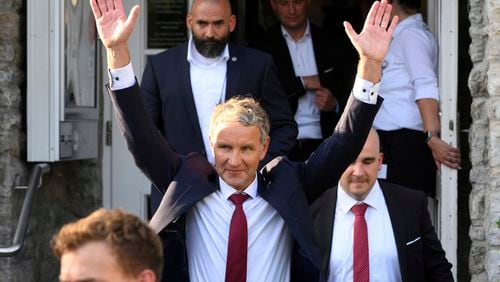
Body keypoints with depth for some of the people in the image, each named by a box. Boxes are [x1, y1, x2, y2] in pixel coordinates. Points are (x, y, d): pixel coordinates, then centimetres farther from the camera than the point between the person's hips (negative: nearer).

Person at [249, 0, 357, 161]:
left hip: (323, 147, 1)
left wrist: (335, 105, -11)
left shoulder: (334, 44, 9)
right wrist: (301, 83, -9)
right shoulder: (261, 47, 5)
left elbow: (351, 94, 11)